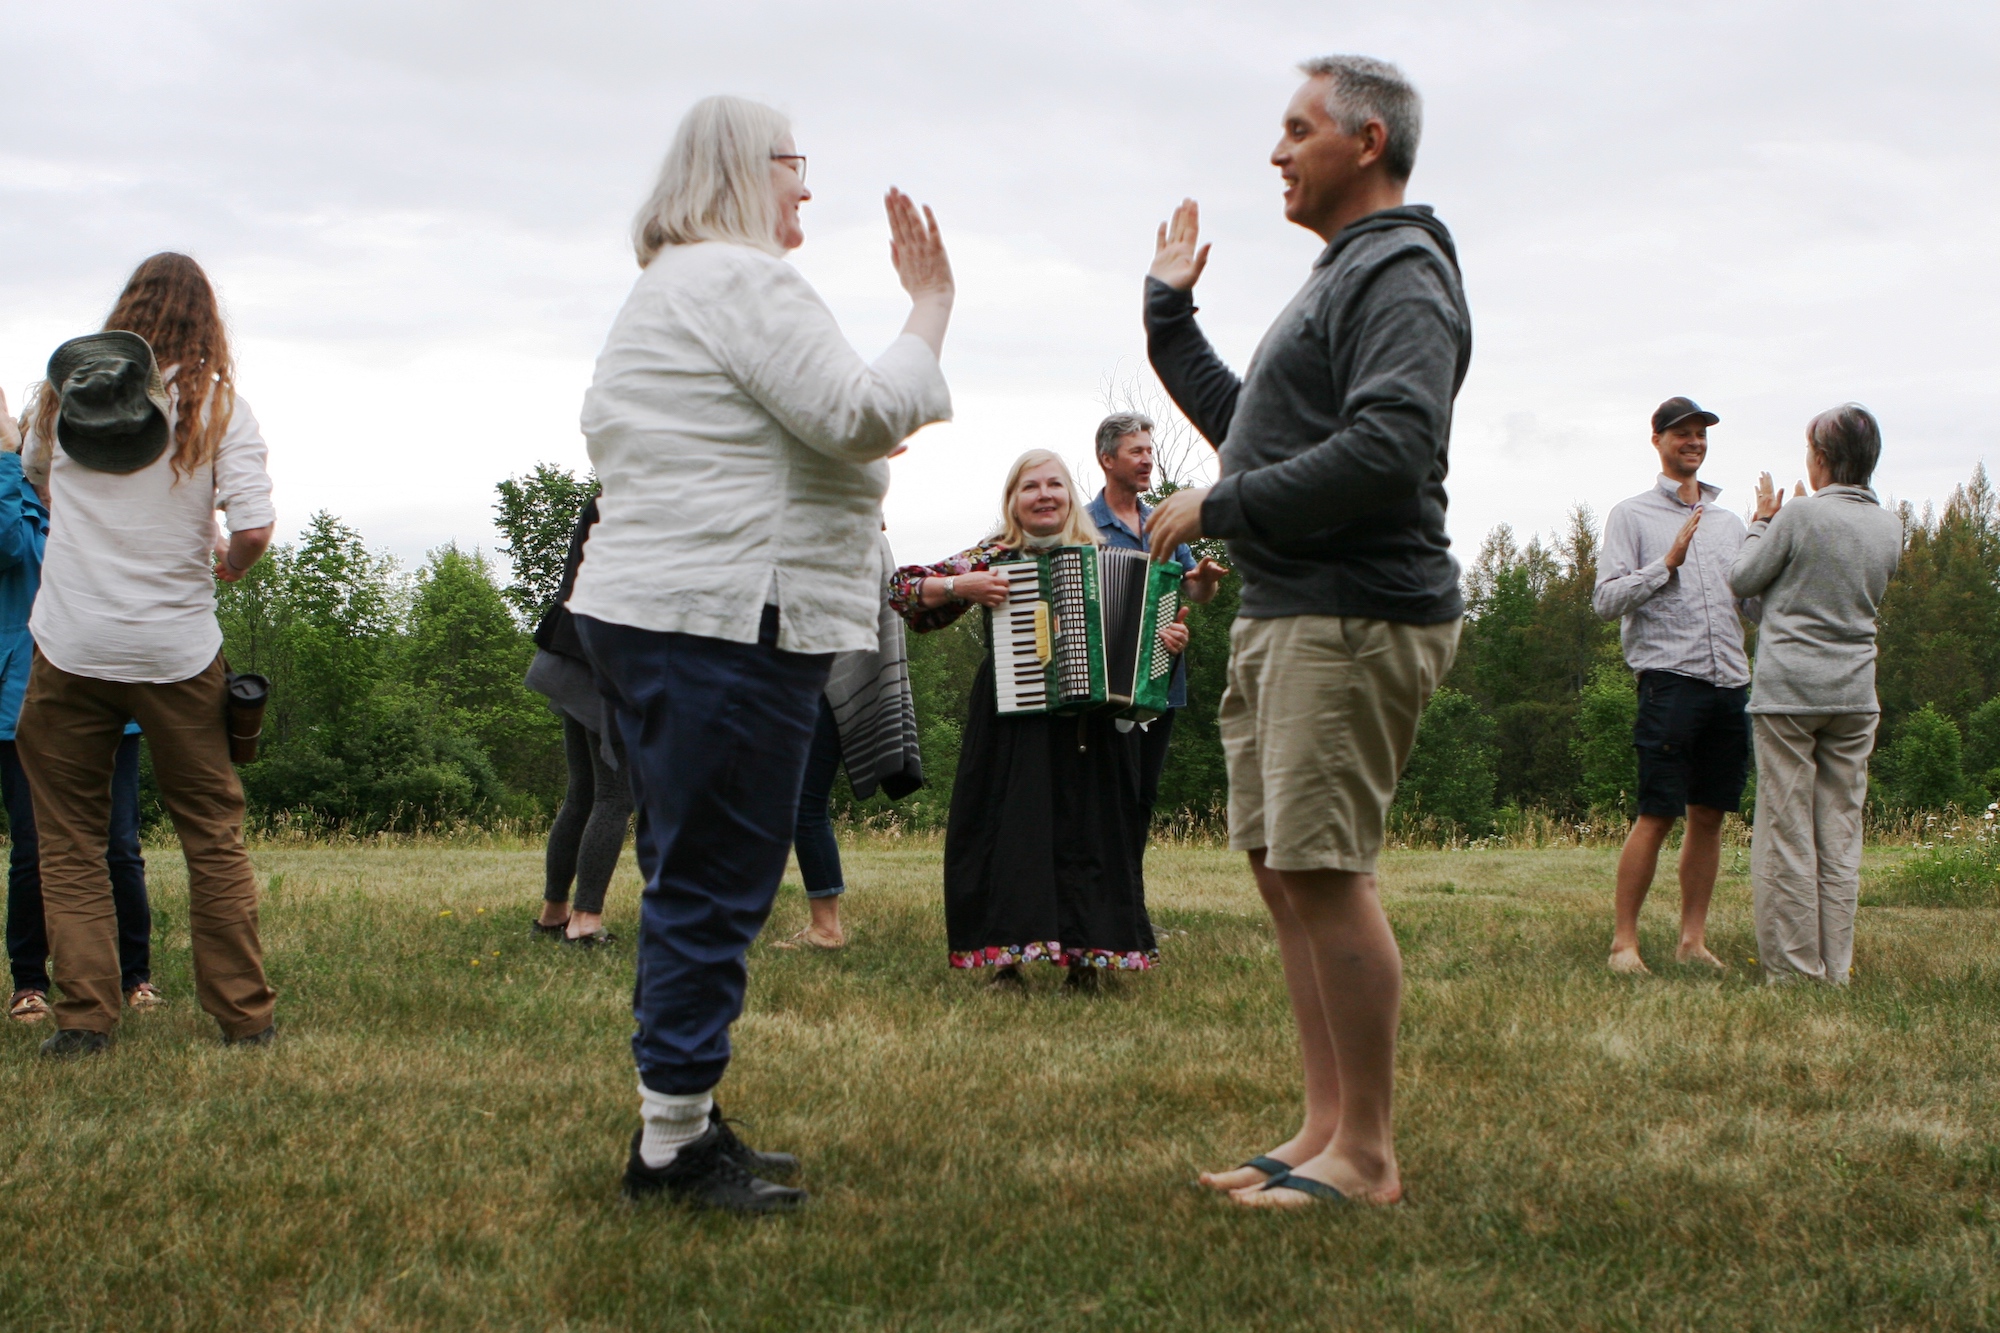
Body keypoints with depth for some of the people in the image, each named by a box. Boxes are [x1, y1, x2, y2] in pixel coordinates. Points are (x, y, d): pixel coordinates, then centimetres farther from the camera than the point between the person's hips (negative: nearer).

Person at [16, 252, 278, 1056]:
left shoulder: (62, 388, 4)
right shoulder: (218, 404, -4)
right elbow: (255, 529, -13)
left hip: (69, 649, 1)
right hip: (176, 649, -1)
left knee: (69, 839, 9)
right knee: (213, 834, 9)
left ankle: (84, 1018, 5)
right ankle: (244, 1016, 11)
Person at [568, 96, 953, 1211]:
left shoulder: (663, 290, 24)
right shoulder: (744, 282, -11)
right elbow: (860, 413, -18)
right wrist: (931, 312, -6)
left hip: (635, 609, 11)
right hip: (725, 621, -11)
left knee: (692, 880, 14)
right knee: (716, 886, -8)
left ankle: (681, 1123, 19)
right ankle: (674, 1144, -4)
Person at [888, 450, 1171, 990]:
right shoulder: (994, 558, 2)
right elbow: (901, 588, 1)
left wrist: (1169, 638, -3)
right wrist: (960, 586, -14)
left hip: (1094, 726, 2)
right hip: (1015, 723, -2)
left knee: (1090, 830, 1)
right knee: (1013, 825, -6)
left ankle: (1086, 957, 8)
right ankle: (1007, 959, -1)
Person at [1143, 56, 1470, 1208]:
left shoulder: (1401, 277, -9)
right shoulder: (1342, 278, 23)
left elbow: (1389, 449, -23)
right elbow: (1249, 425, 31)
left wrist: (1222, 507, -15)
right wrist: (1171, 312, 29)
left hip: (1354, 618, -10)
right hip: (1282, 616, 10)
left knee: (1324, 875, -11)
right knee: (1285, 873, 9)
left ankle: (1368, 1156, -5)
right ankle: (1327, 1130, 16)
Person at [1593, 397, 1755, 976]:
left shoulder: (1729, 523, 20)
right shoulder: (1632, 516, 5)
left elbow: (1758, 606, 17)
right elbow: (1606, 600, -3)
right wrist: (1666, 564, -12)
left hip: (1730, 682, 5)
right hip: (1669, 679, -5)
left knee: (1709, 815, 5)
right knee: (1657, 815, -8)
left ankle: (1693, 939, 11)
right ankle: (1623, 939, -2)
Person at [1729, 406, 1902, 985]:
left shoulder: (1801, 516, -11)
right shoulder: (1889, 527, 6)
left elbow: (1742, 580, -1)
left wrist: (1763, 521, 15)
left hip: (1788, 690, -5)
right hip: (1856, 695, 5)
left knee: (1787, 833, -1)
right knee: (1841, 836, 8)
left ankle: (1793, 969, -1)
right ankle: (1835, 970, 8)